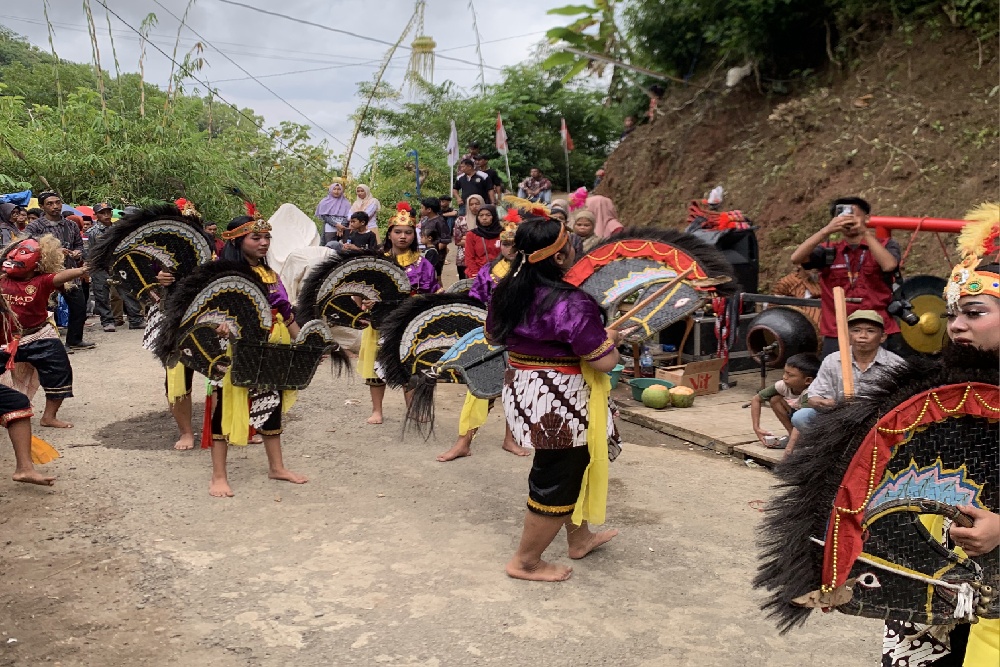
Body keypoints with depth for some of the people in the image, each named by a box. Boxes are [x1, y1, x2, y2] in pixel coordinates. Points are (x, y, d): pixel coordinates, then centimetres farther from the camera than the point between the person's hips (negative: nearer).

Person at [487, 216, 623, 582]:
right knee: (556, 482, 8)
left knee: (571, 468, 26)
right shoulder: (572, 303, -24)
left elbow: (493, 335, 16)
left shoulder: (506, 293, 0)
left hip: (522, 393, 9)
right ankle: (526, 562, 21)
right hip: (561, 404, -9)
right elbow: (604, 362, -22)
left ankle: (579, 538, 44)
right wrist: (611, 339, -1)